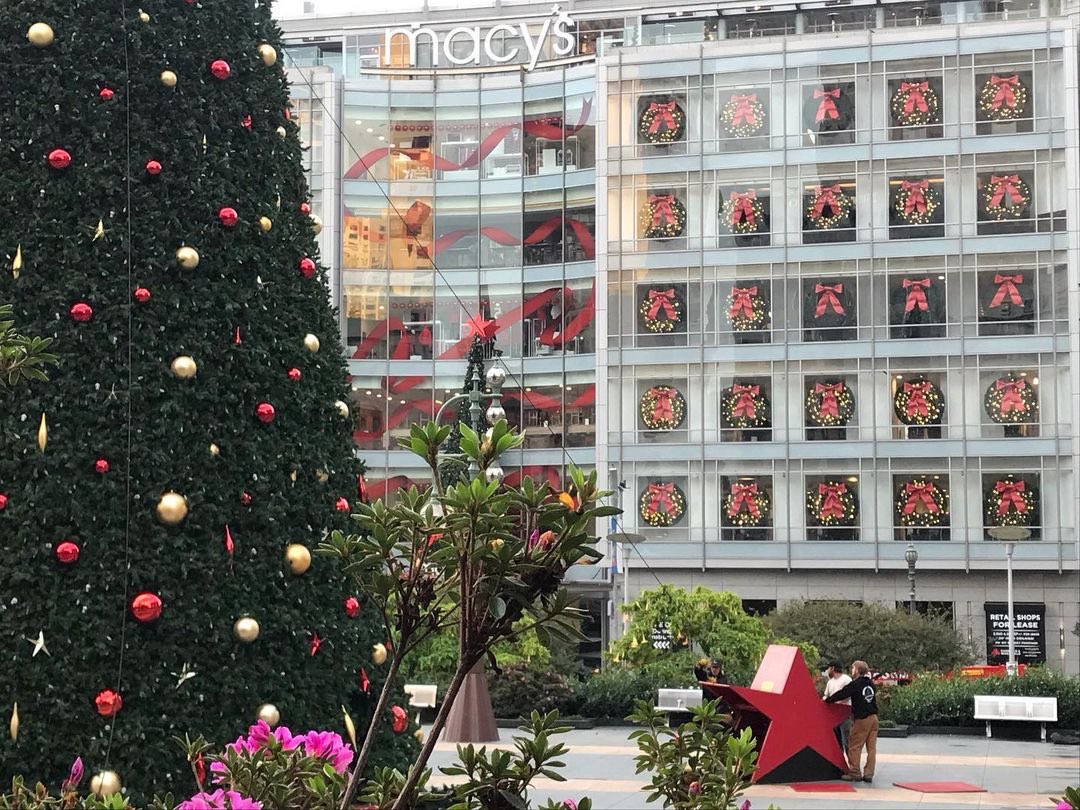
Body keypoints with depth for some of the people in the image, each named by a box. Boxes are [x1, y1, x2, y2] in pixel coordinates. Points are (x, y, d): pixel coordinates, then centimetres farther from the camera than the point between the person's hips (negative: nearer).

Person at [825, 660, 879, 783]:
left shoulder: (855, 684, -10)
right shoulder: (870, 684, 11)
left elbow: (841, 694, -8)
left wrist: (827, 700, 7)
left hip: (861, 719, -7)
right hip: (873, 717, 7)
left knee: (854, 746, 1)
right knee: (871, 747, 6)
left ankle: (854, 773, 2)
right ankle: (868, 774, 6)